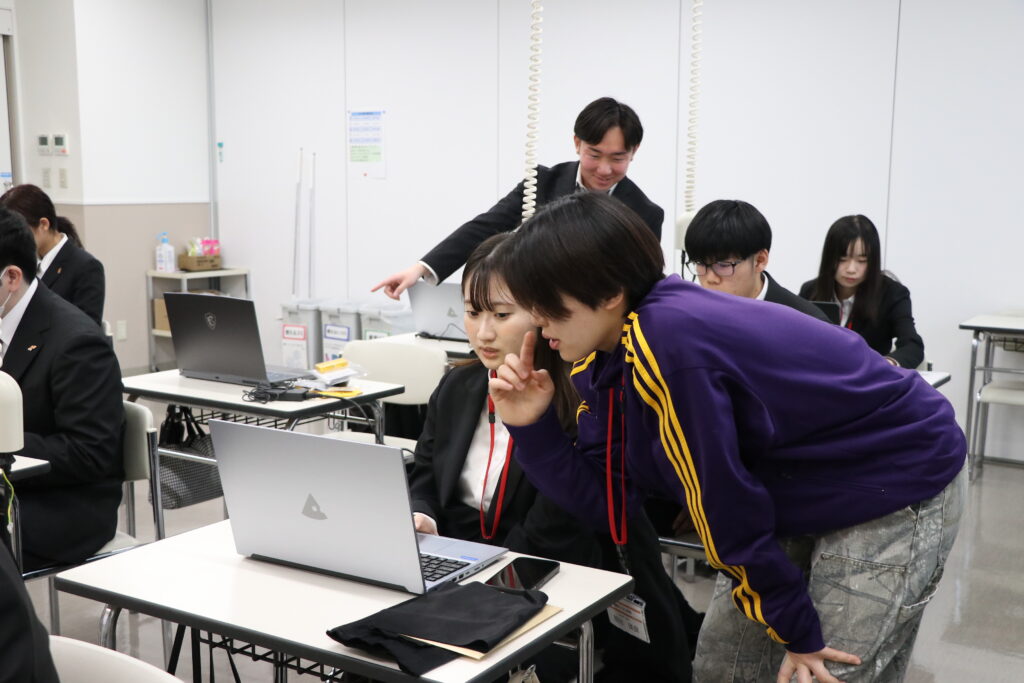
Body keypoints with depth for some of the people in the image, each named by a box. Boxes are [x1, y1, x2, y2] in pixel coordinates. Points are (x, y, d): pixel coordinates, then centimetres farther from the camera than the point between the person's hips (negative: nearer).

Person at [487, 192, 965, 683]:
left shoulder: (668, 344, -33)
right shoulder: (607, 356, -6)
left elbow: (725, 507, -25)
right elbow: (608, 495, -4)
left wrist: (797, 627, -16)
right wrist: (531, 426, -14)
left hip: (897, 485, -8)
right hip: (808, 495, 8)